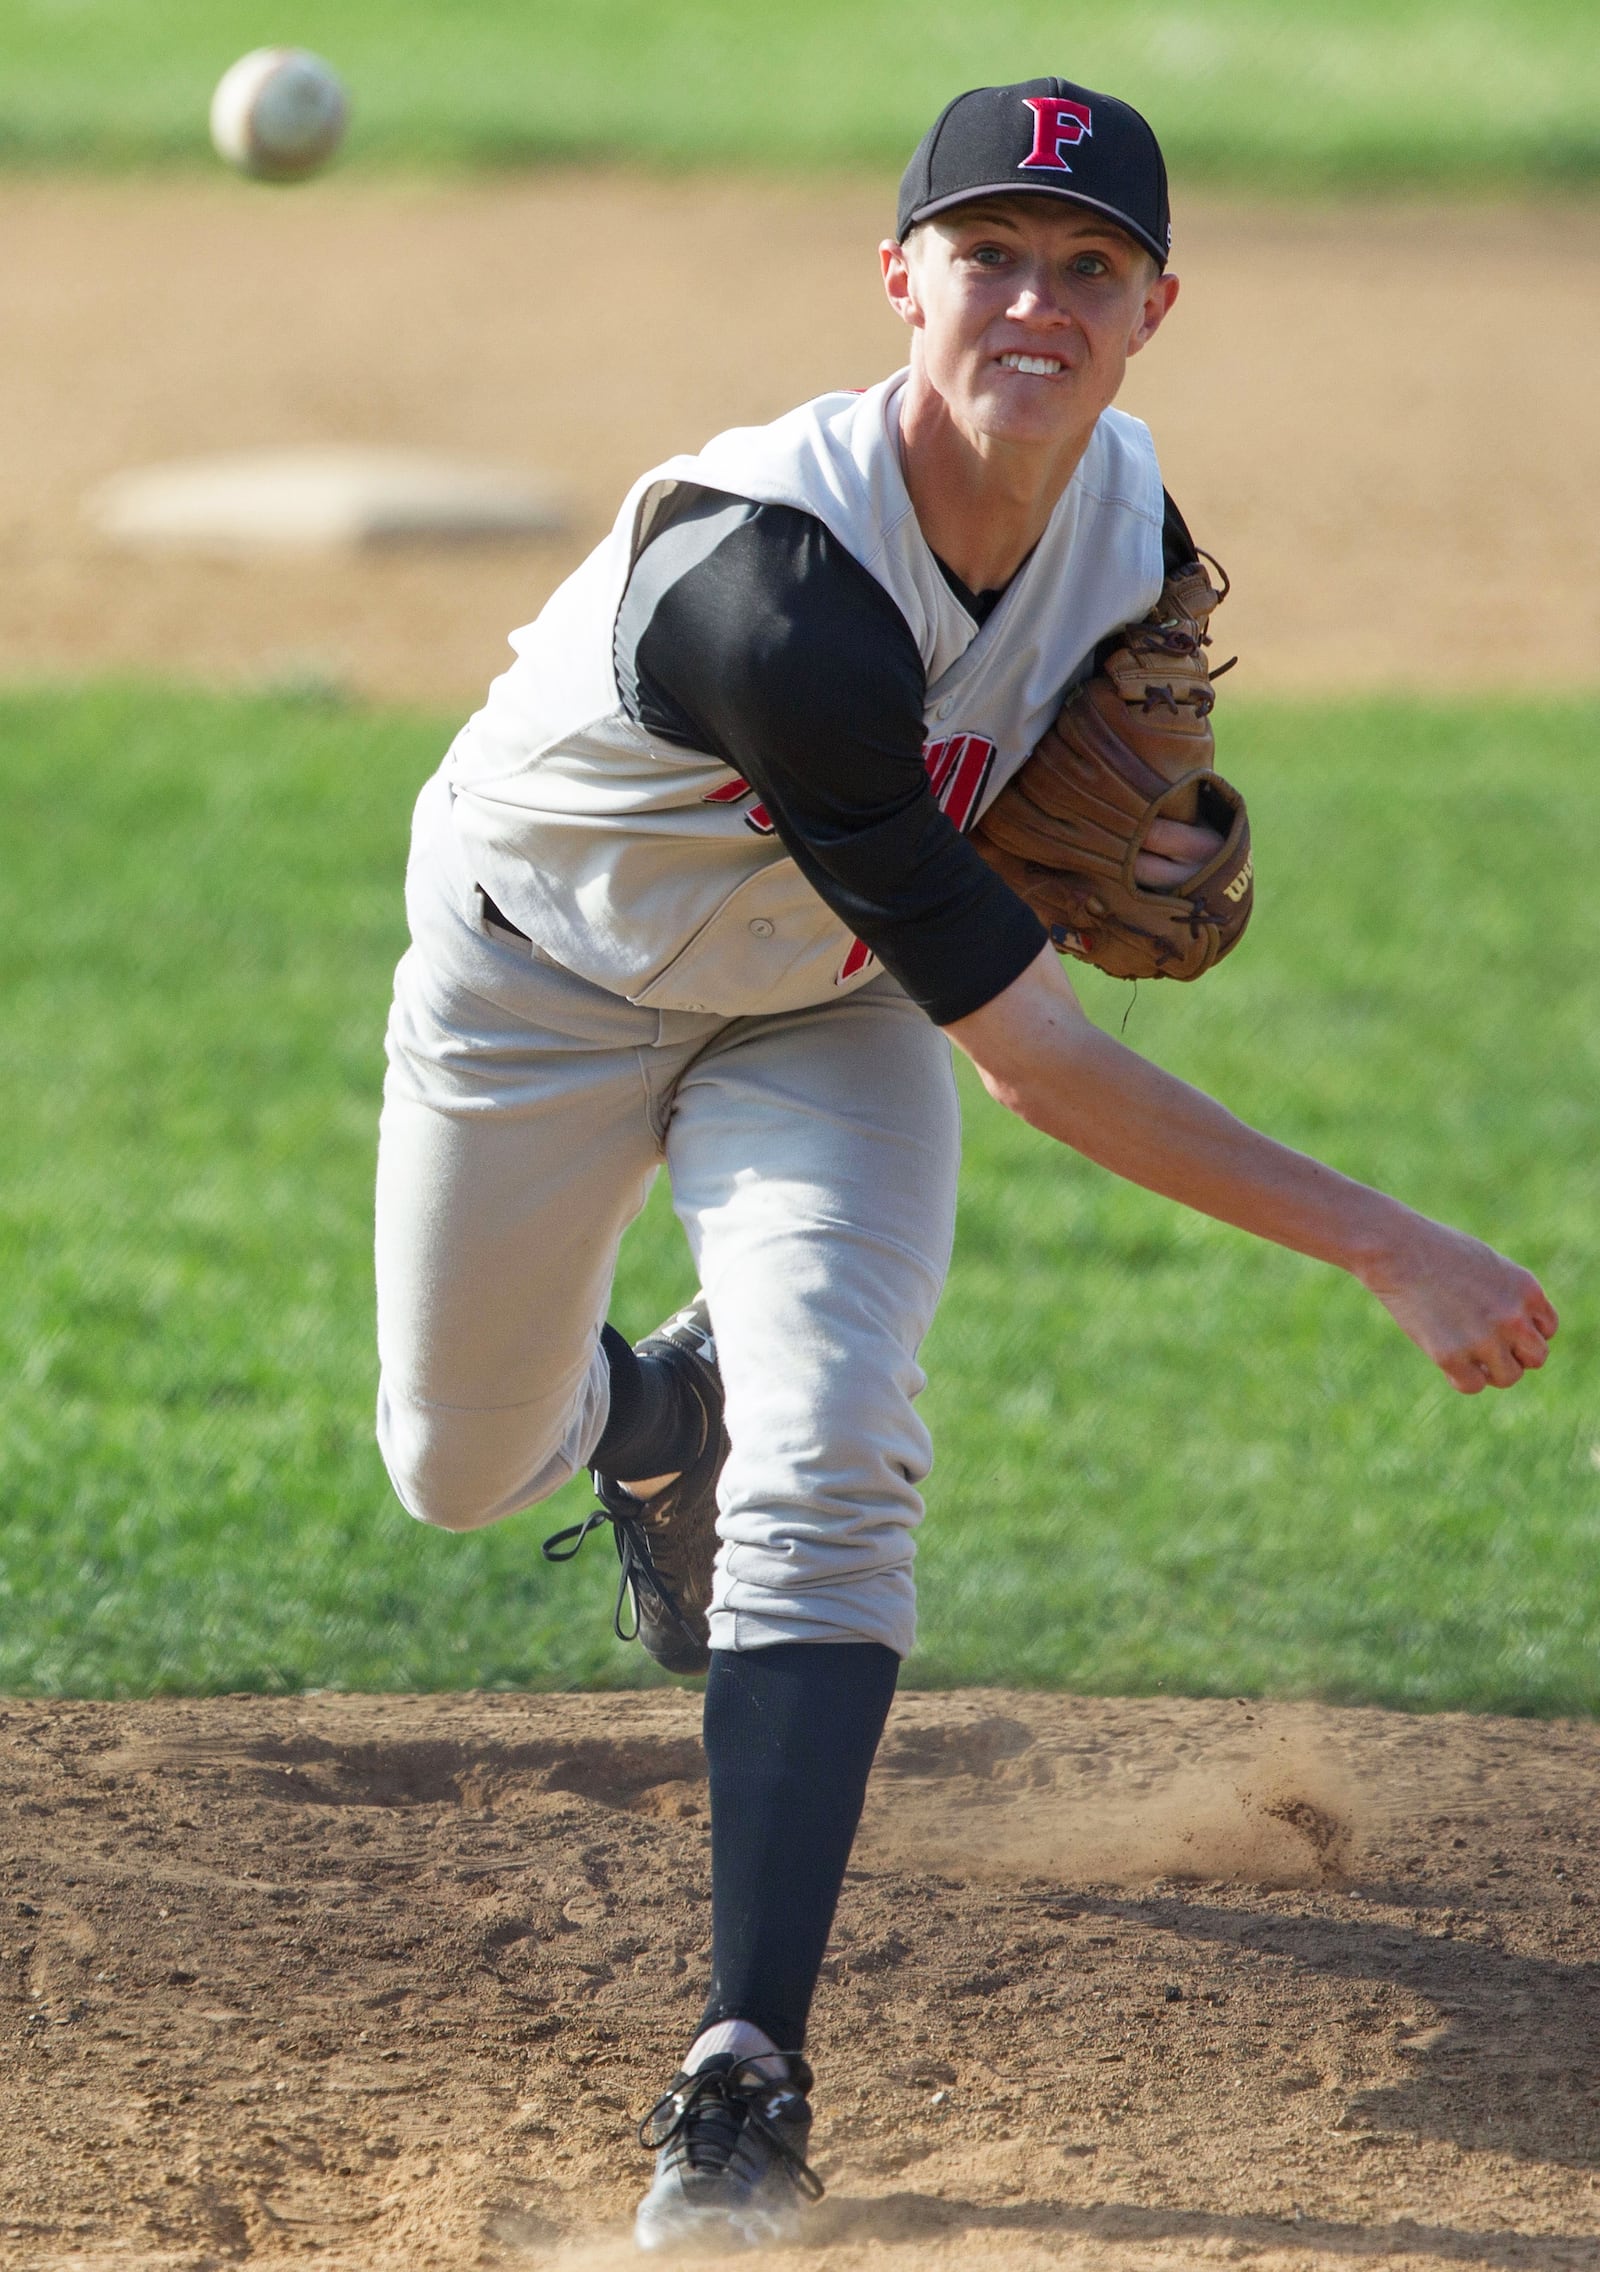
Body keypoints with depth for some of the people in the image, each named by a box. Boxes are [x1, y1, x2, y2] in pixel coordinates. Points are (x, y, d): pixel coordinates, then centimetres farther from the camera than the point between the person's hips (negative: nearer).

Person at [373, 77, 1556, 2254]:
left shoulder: (1135, 520, -21)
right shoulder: (779, 589, -42)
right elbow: (1033, 1060, -40)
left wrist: (1154, 854, -17)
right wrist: (1395, 1252, -40)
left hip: (825, 1003, 3)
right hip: (543, 964, -3)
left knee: (832, 1455, -20)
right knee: (458, 1470, 12)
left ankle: (748, 2070, -21)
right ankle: (642, 1403, 52)